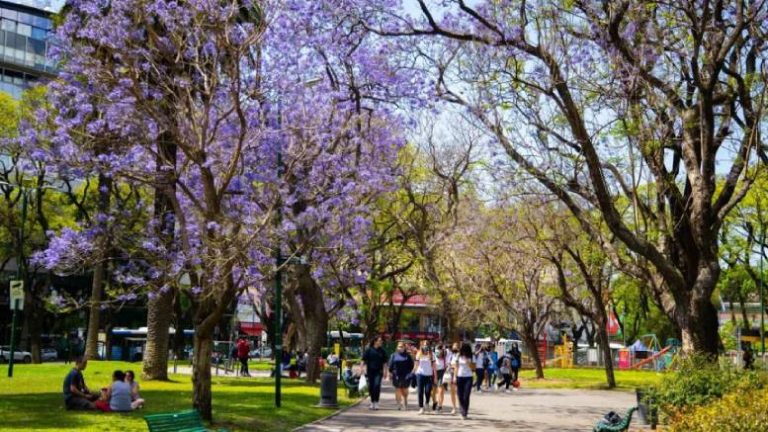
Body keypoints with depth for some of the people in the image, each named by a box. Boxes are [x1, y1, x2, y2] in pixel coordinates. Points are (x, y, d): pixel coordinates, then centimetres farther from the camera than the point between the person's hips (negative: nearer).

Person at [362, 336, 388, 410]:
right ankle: (372, 402, 20)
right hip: (370, 371, 0)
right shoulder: (369, 350, 0)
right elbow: (364, 360, 2)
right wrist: (364, 369, -6)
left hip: (378, 371, 0)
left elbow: (384, 362, 11)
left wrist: (385, 371, 6)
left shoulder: (382, 351, 6)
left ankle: (376, 402, -9)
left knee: (377, 386, -15)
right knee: (371, 387, 5)